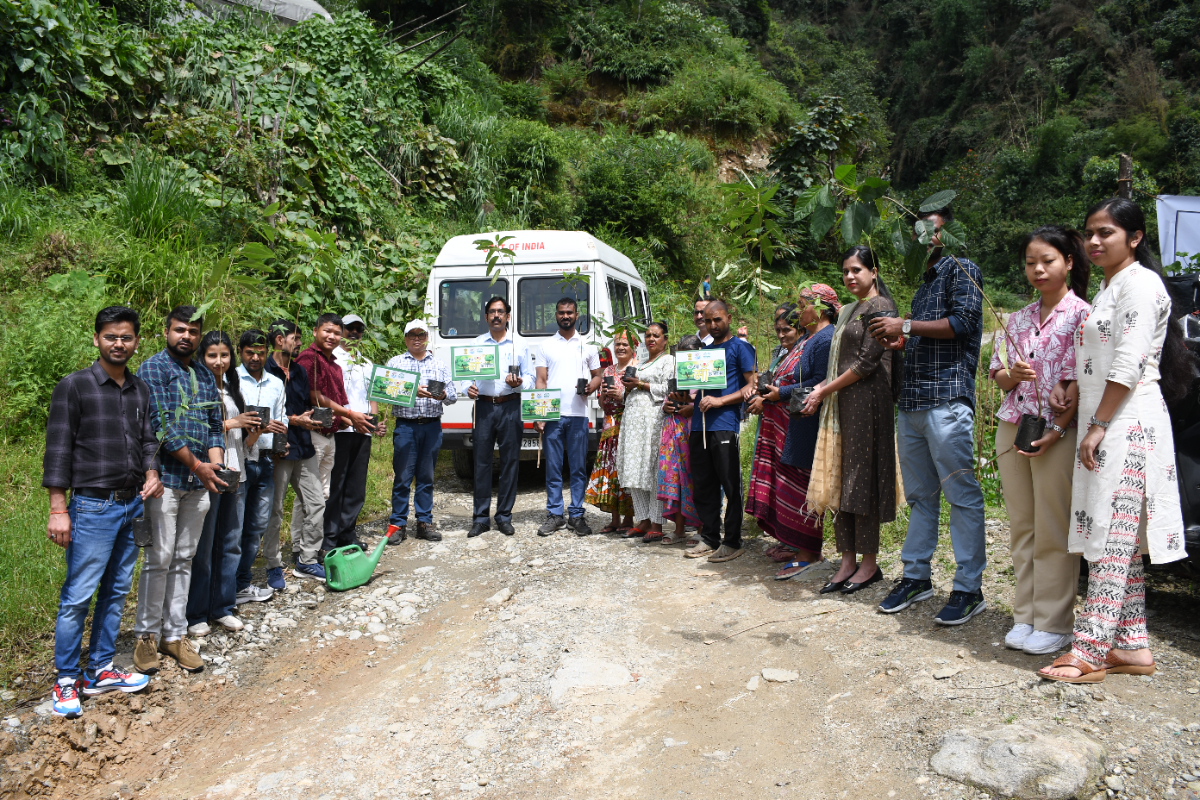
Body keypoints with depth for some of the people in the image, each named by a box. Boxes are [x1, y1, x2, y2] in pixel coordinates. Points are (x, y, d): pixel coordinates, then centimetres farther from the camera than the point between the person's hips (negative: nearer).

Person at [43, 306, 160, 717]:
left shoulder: (141, 390, 11)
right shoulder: (73, 386, -5)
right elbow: (58, 450, -8)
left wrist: (152, 473, -3)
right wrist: (58, 509, -11)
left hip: (133, 505, 6)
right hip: (93, 506, -6)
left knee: (116, 591, 11)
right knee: (78, 595, -3)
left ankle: (100, 670, 22)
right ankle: (66, 681, 10)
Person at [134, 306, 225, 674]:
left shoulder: (205, 375, 15)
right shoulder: (152, 369, -5)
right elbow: (161, 424, -13)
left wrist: (216, 467, -3)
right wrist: (198, 466, -13)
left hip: (198, 482, 6)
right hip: (165, 477, -6)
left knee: (184, 560, 10)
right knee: (159, 559, -2)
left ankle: (174, 633, 19)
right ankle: (148, 635, 13)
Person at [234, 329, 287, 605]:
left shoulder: (276, 384, 15)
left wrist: (282, 440, -2)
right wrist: (259, 427, -20)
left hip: (266, 461, 6)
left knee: (257, 525, 11)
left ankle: (243, 583, 22)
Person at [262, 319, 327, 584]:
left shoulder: (299, 371, 17)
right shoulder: (265, 371, -9)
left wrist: (313, 418, 4)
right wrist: (294, 420, -16)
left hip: (304, 446, 7)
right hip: (279, 449, -7)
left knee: (315, 502, 7)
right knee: (274, 509, 2)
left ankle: (306, 560, 19)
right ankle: (273, 566, 15)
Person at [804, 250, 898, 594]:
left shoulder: (880, 306, -7)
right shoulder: (849, 310, 20)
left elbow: (867, 362, -14)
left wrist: (825, 390, -10)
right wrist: (822, 387, 4)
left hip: (867, 401, -8)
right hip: (842, 403, 8)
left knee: (862, 477, -4)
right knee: (840, 477, 6)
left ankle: (869, 563, 6)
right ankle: (848, 560, 11)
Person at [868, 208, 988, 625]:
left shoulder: (962, 269, 1)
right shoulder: (924, 283, 26)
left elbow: (964, 322, -14)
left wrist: (906, 326, -11)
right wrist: (897, 342, 9)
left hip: (946, 399, -9)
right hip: (911, 402, 9)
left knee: (961, 494, -5)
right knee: (920, 495, 12)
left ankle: (969, 588, 0)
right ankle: (916, 576, 19)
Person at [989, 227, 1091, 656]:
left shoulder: (1081, 315, -3)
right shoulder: (1018, 319, 15)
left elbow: (1081, 381, -10)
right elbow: (998, 375, 15)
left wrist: (1057, 430, -18)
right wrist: (1013, 373, -9)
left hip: (1057, 434, -6)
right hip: (1012, 428, 6)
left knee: (1052, 532, -1)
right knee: (1021, 528, 10)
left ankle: (1053, 624, 9)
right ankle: (1025, 616, 19)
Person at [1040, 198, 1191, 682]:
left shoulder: (1139, 282, -8)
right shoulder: (1109, 286, 21)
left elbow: (1129, 363, -17)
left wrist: (1099, 425, -17)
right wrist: (1070, 393, 9)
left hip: (1128, 424, -10)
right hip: (1108, 425, 10)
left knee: (1112, 538, -9)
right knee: (1121, 541, 11)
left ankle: (1089, 652, -6)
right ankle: (1132, 646, 17)